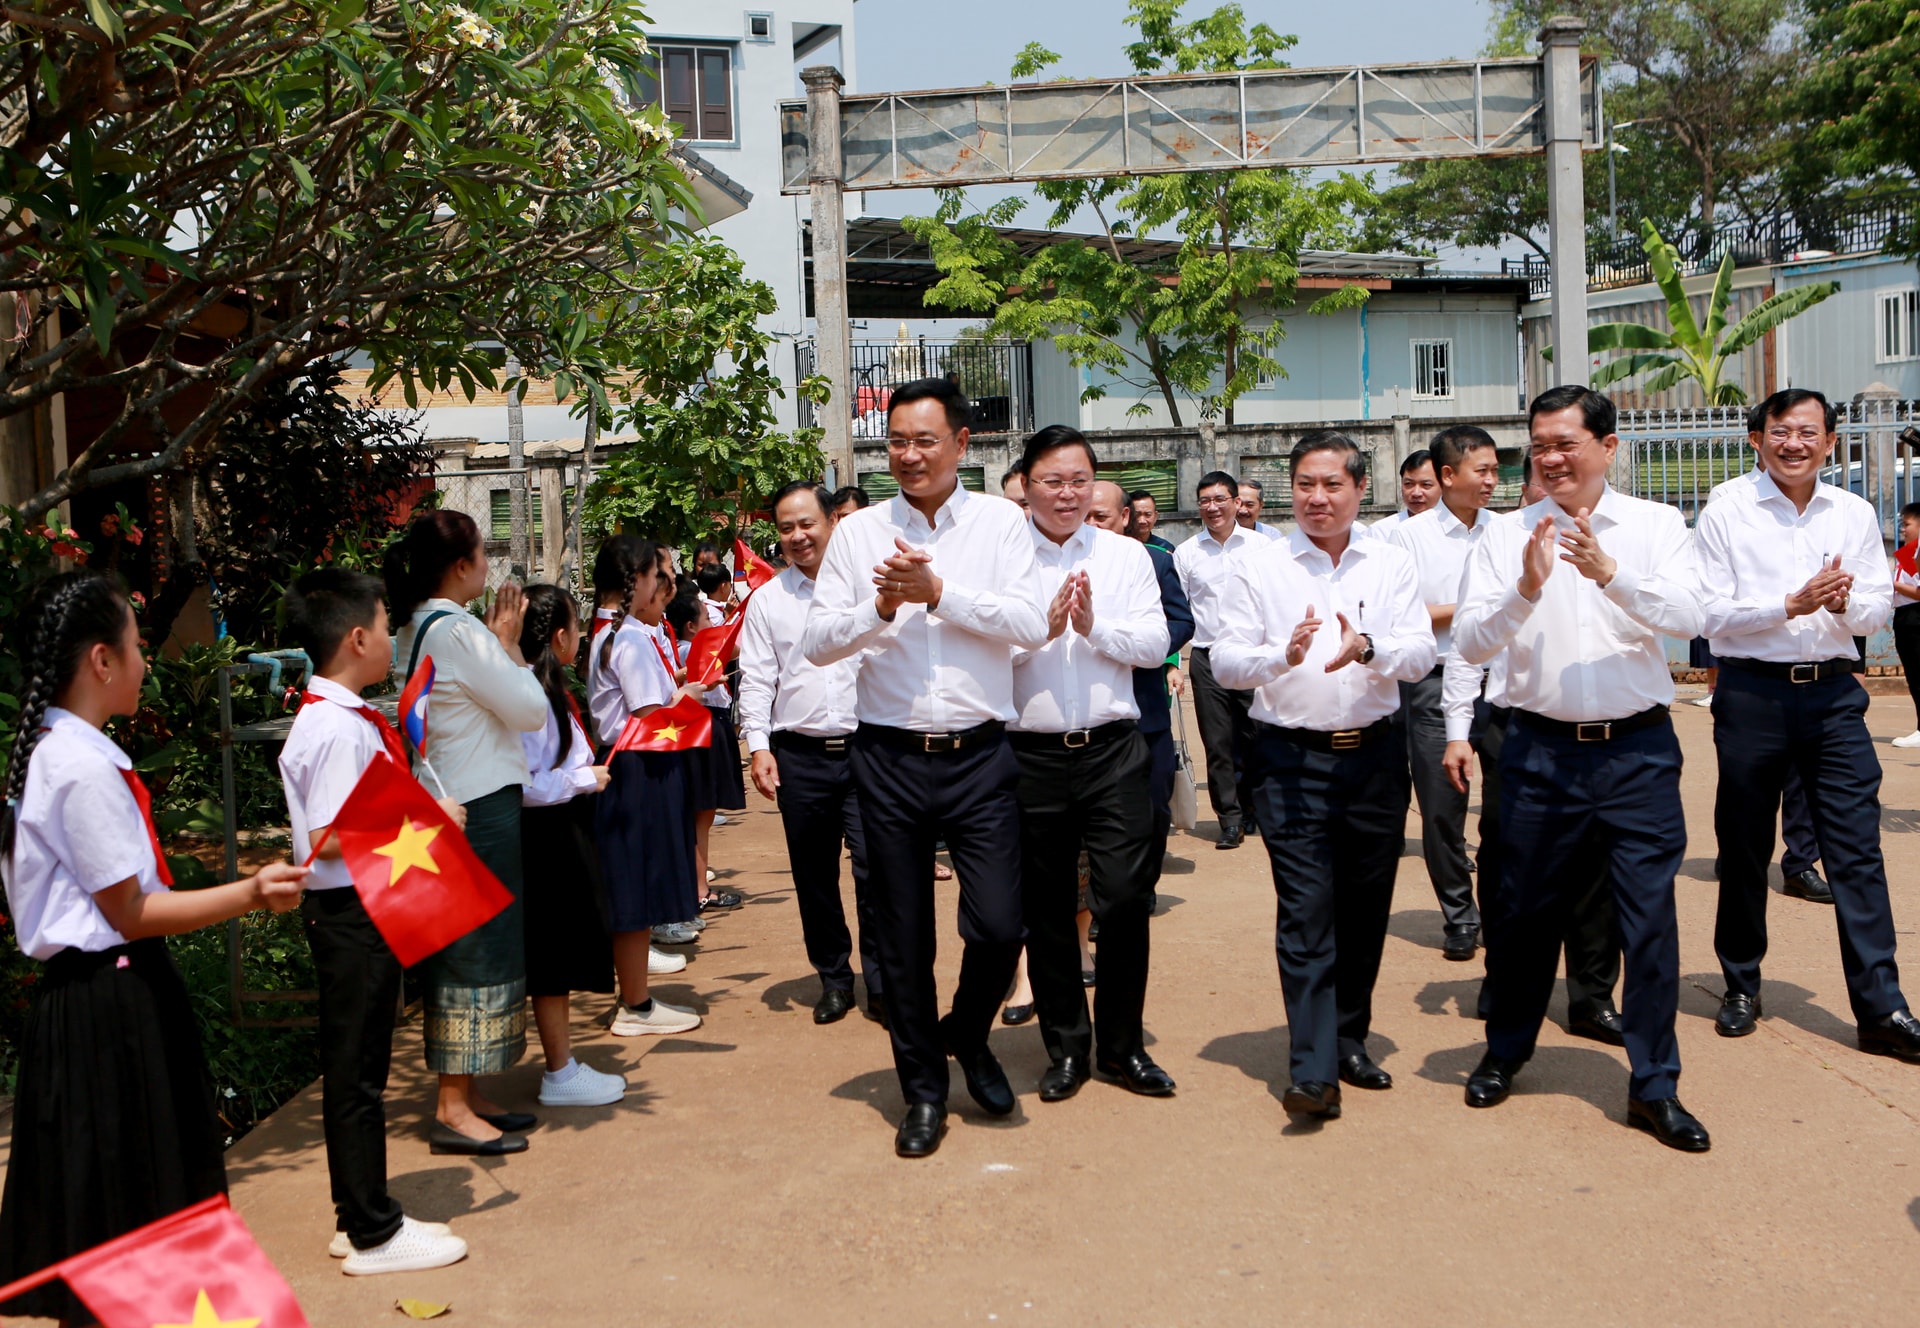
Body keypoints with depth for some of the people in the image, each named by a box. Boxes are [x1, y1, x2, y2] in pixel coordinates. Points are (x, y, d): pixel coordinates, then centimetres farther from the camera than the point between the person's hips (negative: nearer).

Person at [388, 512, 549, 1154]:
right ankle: (454, 1109, 3)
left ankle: (466, 1094, 23)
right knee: (479, 950, -4)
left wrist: (499, 641, 11)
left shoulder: (418, 627, 12)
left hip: (446, 806, 10)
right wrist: (509, 641, -4)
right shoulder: (458, 630, -18)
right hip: (481, 811, -10)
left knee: (466, 950, 15)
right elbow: (531, 709, -14)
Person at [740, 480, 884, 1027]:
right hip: (799, 755, 2)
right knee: (813, 875, 10)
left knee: (874, 870, -5)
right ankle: (834, 980, 25)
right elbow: (756, 679, 8)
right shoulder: (767, 599, 8)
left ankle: (881, 987, 8)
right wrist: (759, 745, -3)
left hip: (864, 749, -2)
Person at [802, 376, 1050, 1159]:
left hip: (979, 756, -1)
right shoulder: (858, 533, 5)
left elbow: (1031, 625, -10)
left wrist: (938, 591, -15)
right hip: (890, 760, 1)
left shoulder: (1001, 523, 2)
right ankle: (922, 1090, 28)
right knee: (902, 938, 9)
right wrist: (882, 606, -14)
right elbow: (816, 642, 1)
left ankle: (967, 1034, 28)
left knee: (998, 926, -6)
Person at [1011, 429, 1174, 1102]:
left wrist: (1094, 626, -14)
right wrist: (1044, 626, -17)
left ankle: (1122, 1044, 17)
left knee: (1127, 900, -1)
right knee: (1046, 908, 9)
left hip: (1114, 749, 1)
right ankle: (1066, 1047, 24)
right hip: (1031, 752, 0)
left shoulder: (1126, 555, 8)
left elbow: (1155, 644, 1)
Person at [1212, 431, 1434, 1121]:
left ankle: (1349, 1041, 29)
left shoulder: (1392, 564, 7)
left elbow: (1422, 655, -2)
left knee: (1364, 908, 12)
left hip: (1375, 755, 3)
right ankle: (1313, 1070, -6)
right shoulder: (1259, 567, 1)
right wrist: (1283, 654, -23)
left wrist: (1367, 647, -22)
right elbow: (1224, 660, -4)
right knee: (1306, 910, -8)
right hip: (1292, 758, -3)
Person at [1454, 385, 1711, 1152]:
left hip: (1638, 750, 0)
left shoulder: (1656, 524, 3)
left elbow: (1689, 616, -12)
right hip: (1541, 750, 1)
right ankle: (1505, 1054, 33)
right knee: (1524, 911, 12)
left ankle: (1655, 1087, 15)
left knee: (1651, 916, 1)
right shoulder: (1506, 536, 2)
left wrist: (1610, 573, -26)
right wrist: (1525, 591, -23)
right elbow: (1470, 643, -6)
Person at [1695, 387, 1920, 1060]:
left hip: (1833, 693, 2)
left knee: (1857, 846, -2)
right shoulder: (1726, 512, -3)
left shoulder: (1855, 514, 8)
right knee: (1744, 848, 9)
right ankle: (1741, 986, 25)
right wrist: (1792, 605, -19)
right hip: (1752, 693, -2)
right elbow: (1710, 614, -8)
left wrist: (1845, 603, -13)